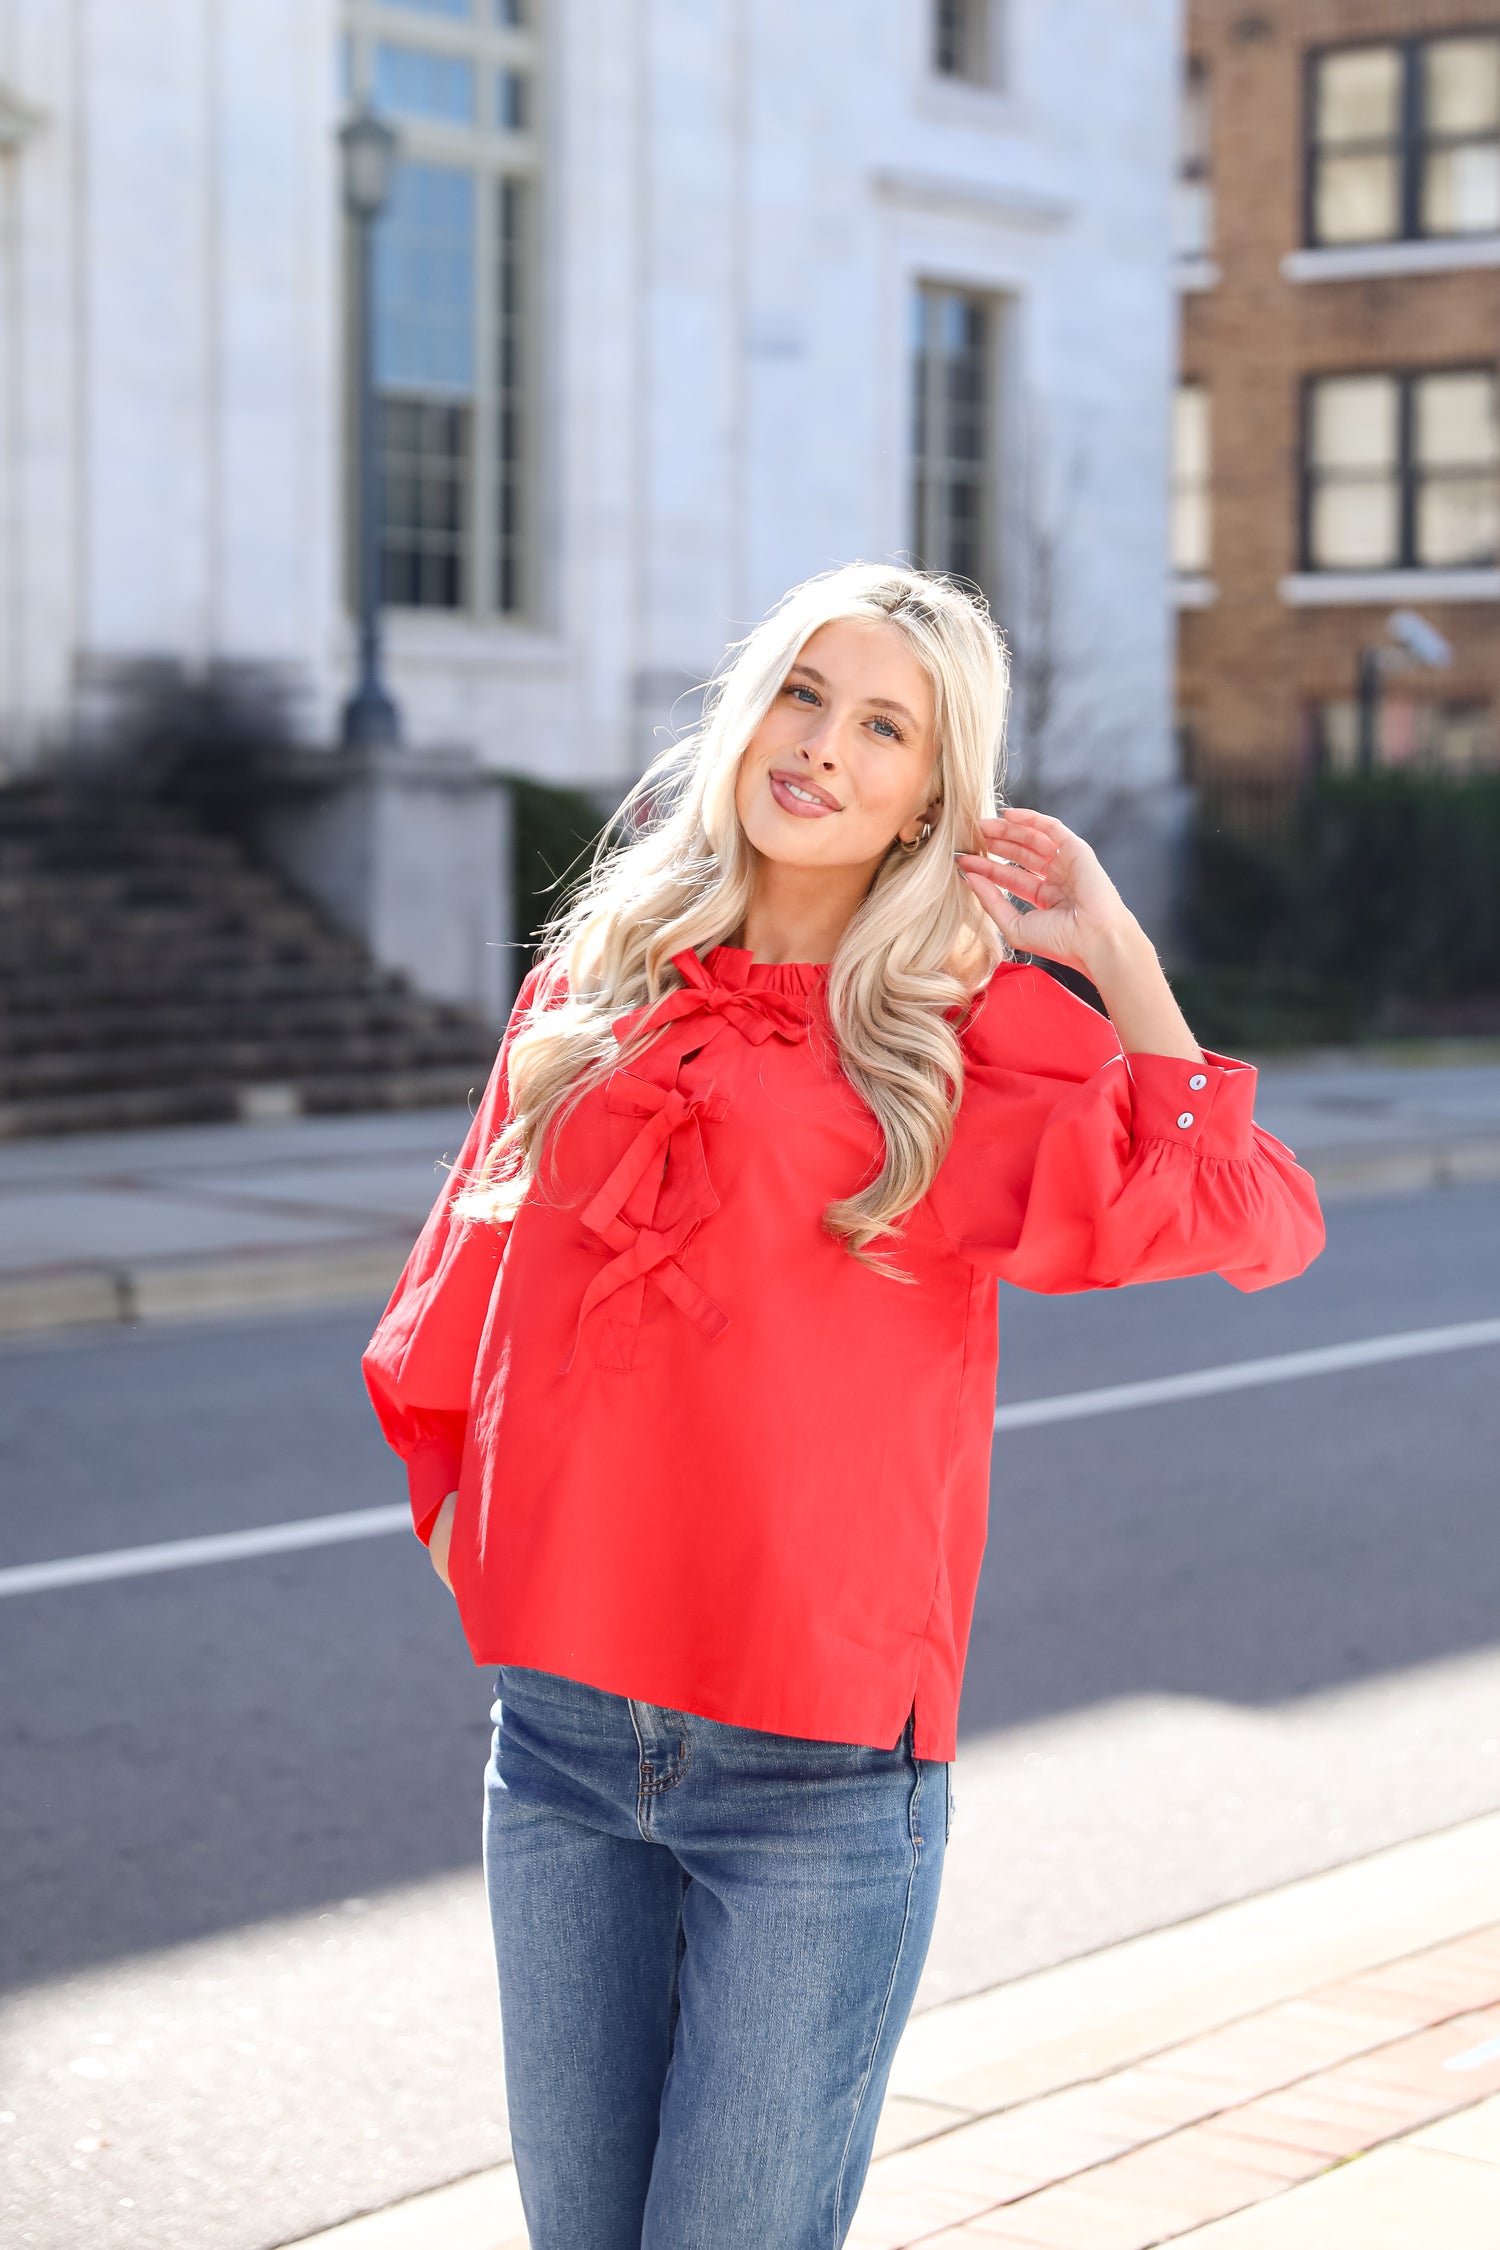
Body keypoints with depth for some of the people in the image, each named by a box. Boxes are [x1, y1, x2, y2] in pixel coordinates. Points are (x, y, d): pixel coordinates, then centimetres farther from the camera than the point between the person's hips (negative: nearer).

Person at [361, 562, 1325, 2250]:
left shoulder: (976, 1029, -5)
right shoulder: (593, 988, 6)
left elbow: (1241, 1222, -17)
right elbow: (468, 1298, 17)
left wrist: (1112, 948, -11)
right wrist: (478, 1530, 13)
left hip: (819, 1769, -4)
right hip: (561, 1739, 4)